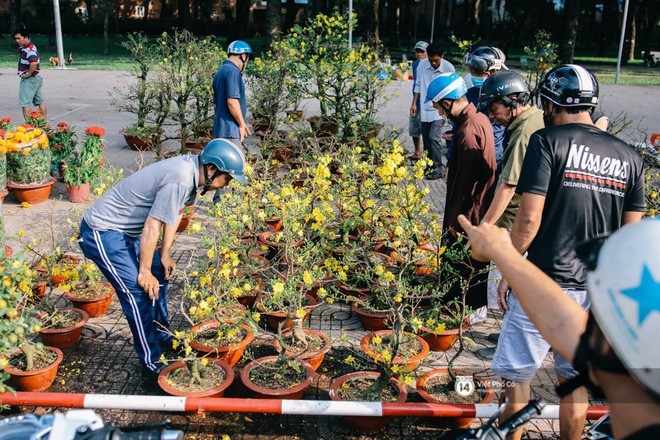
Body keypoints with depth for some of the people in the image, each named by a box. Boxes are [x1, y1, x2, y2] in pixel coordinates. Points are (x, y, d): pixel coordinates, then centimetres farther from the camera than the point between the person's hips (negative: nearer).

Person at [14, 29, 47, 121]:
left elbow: (34, 63, -36)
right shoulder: (25, 48, 13)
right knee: (40, 101, 14)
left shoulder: (29, 49, -19)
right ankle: (44, 121, 21)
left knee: (25, 103, -10)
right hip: (36, 79, 11)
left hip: (29, 79, -11)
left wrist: (28, 74, -25)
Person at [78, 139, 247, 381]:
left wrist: (165, 254, 11)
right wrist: (144, 272, -15)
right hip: (102, 233, -10)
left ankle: (162, 339, 33)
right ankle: (152, 364, -1)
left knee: (160, 275, 17)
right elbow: (152, 226, -25)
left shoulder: (191, 168, -1)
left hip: (127, 229, 10)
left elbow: (176, 213, 11)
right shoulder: (179, 180, -30)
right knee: (141, 291, -11)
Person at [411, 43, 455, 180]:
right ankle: (429, 165, 28)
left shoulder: (449, 68, -11)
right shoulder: (422, 65, -3)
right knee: (426, 139, 12)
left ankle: (438, 168, -3)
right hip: (425, 108, 4)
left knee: (434, 138, -15)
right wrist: (414, 104, 7)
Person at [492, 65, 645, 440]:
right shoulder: (629, 157, 7)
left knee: (517, 375, 9)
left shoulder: (548, 142, -9)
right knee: (575, 381, 19)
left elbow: (529, 219, -15)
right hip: (598, 292, 6)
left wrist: (507, 271, -4)